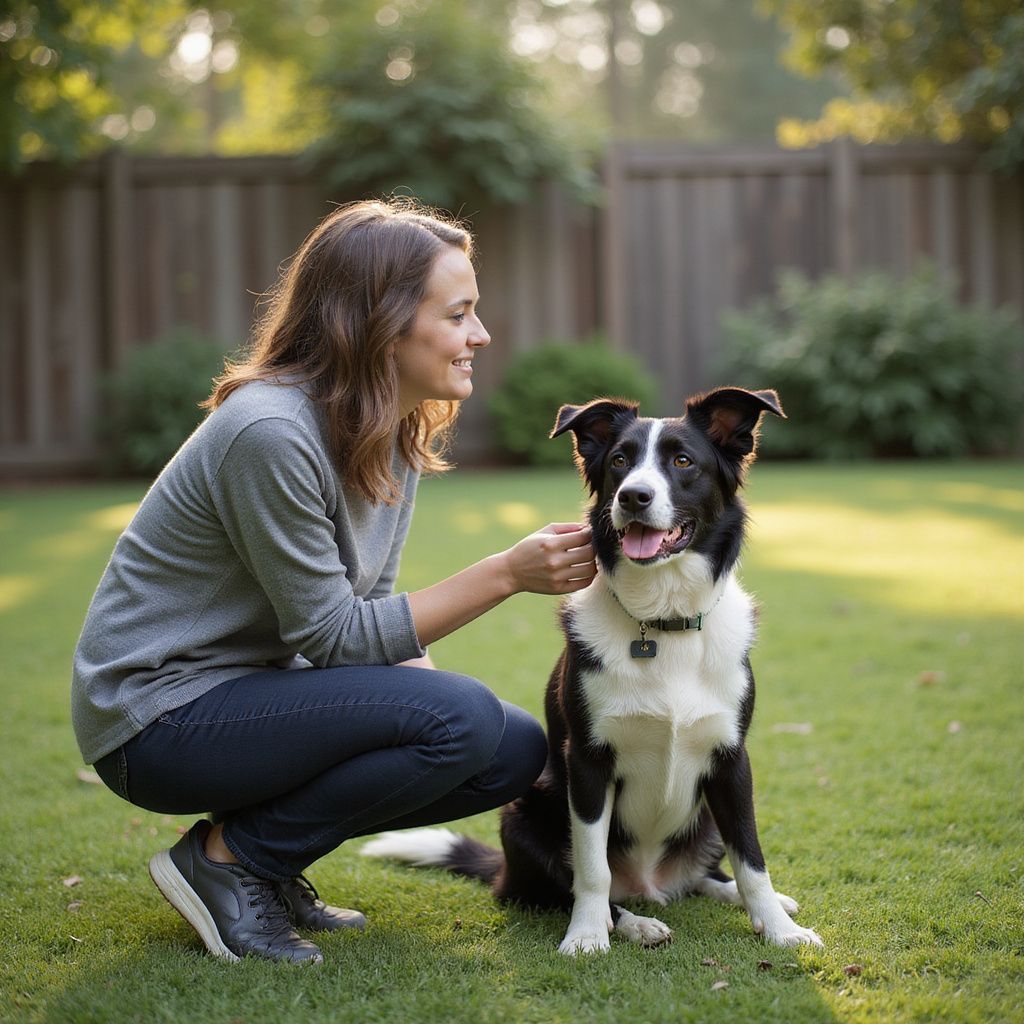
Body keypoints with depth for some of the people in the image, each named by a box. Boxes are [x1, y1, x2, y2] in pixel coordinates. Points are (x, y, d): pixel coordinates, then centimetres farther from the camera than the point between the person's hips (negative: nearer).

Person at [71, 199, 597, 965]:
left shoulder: (398, 430, 2)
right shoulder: (272, 432, -26)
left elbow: (369, 602, 7)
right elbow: (331, 635, -22)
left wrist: (420, 686, -13)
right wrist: (508, 573, -24)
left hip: (250, 688, 9)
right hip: (158, 718, -9)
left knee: (518, 750, -1)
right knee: (461, 718, -25)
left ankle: (264, 855, 10)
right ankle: (228, 859, -7)